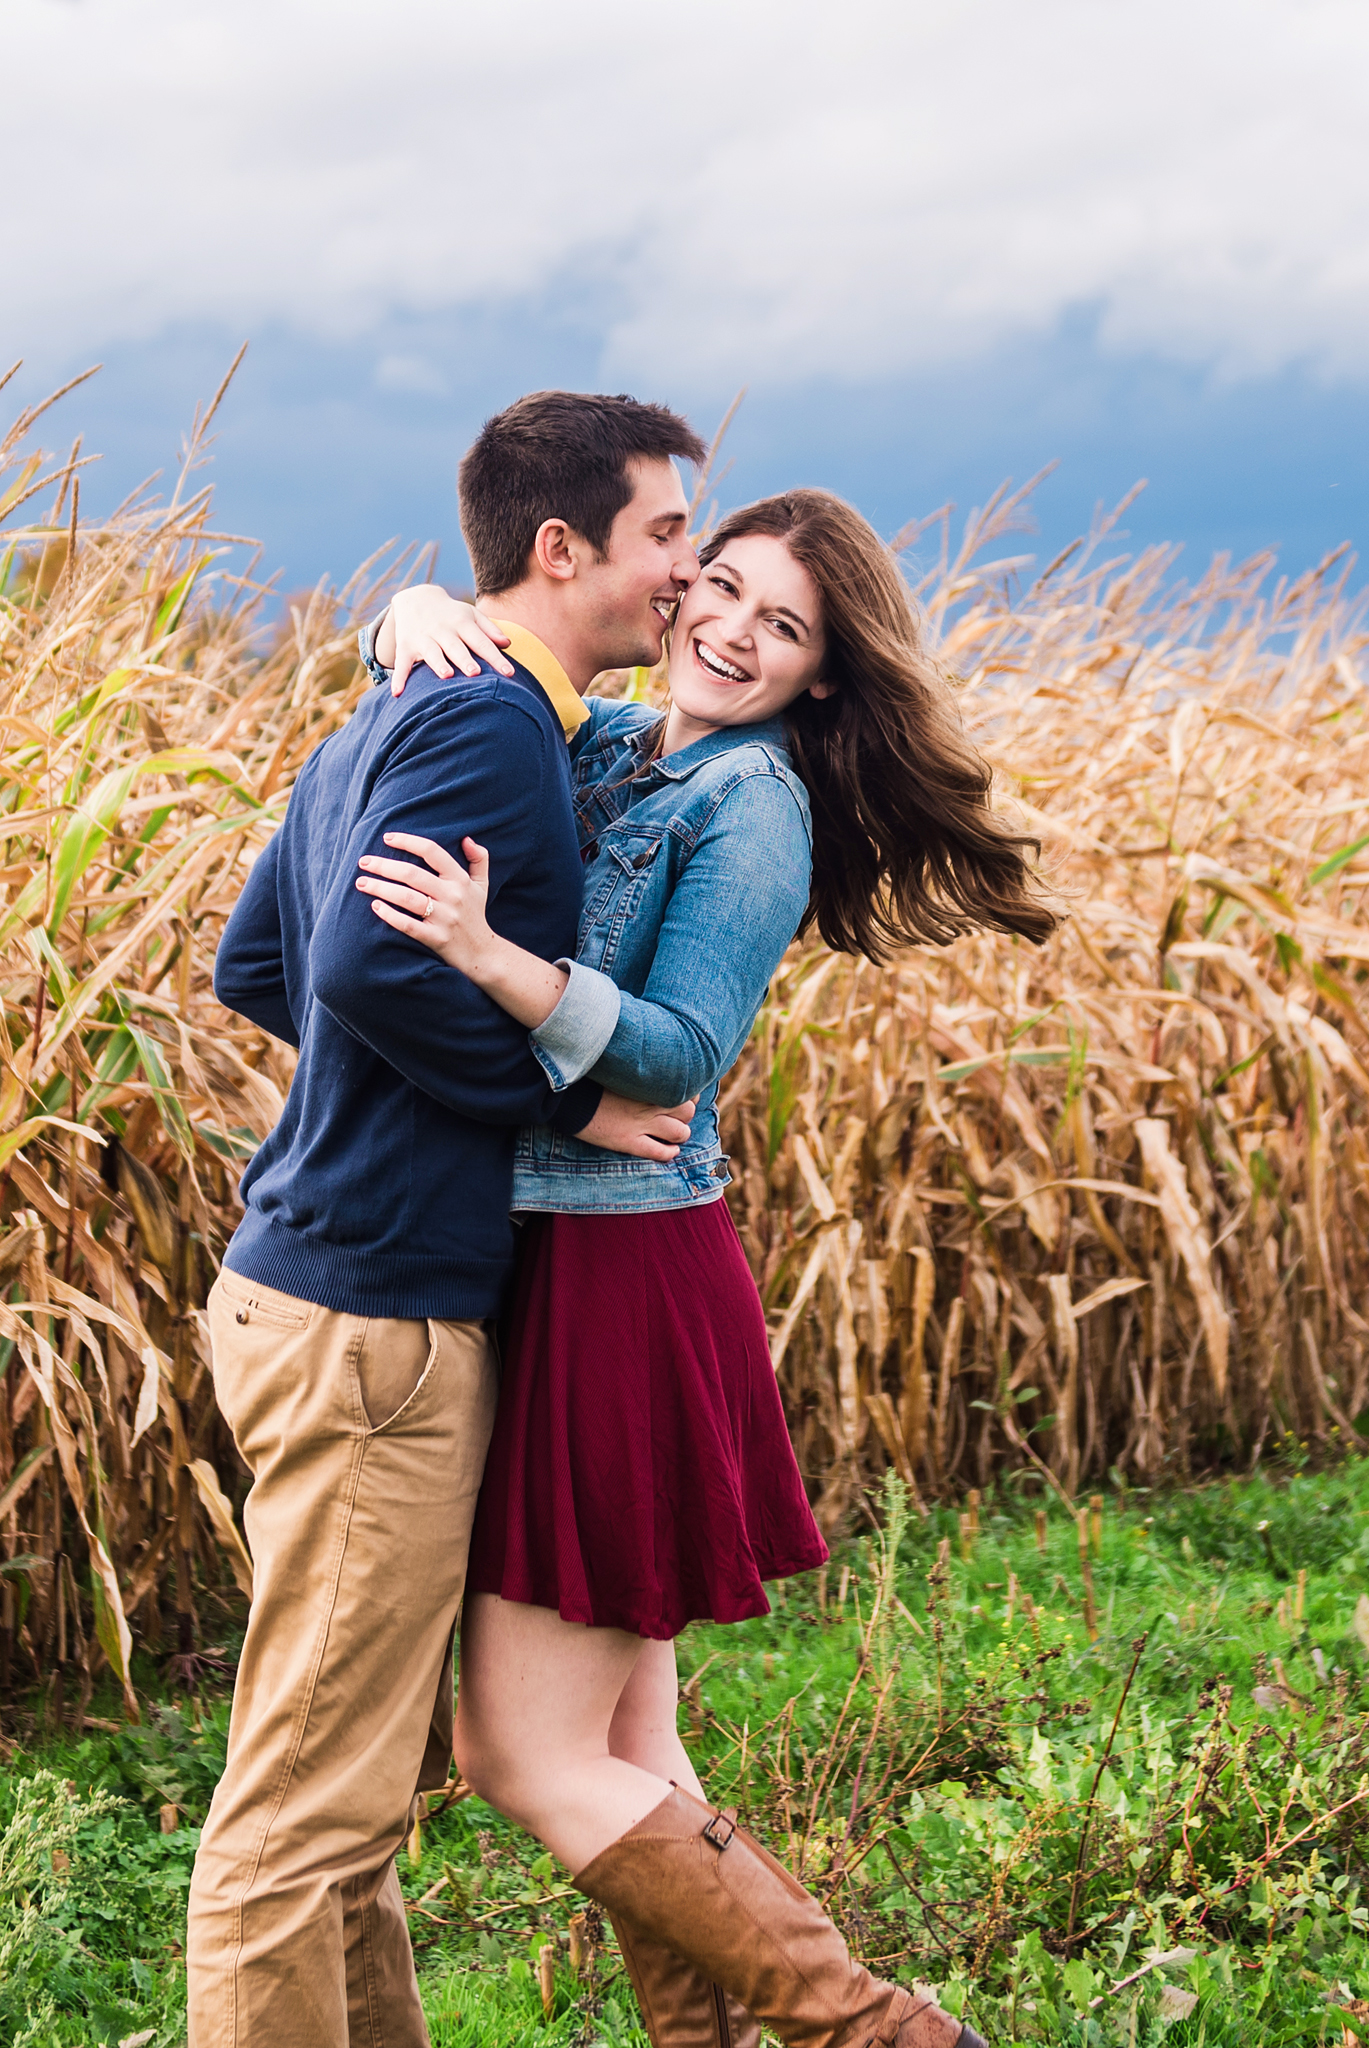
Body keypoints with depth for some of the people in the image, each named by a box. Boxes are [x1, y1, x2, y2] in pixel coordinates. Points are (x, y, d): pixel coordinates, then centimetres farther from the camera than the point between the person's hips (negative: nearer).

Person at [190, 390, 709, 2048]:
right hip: (369, 1322, -10)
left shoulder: (396, 718, 15)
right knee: (310, 1804, -2)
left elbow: (252, 965, 20)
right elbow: (369, 963, -28)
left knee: (369, 1775, 19)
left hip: (314, 1281, 11)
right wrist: (568, 1095, -16)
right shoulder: (489, 727, -15)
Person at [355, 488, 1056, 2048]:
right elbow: (445, 647, 22)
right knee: (627, 1756, 11)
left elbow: (682, 1054, -19)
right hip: (548, 1272, 8)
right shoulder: (603, 745, 12)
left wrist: (489, 957, -33)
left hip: (625, 1285, -8)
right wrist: (424, 611, -2)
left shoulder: (755, 802, -10)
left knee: (529, 1760, -6)